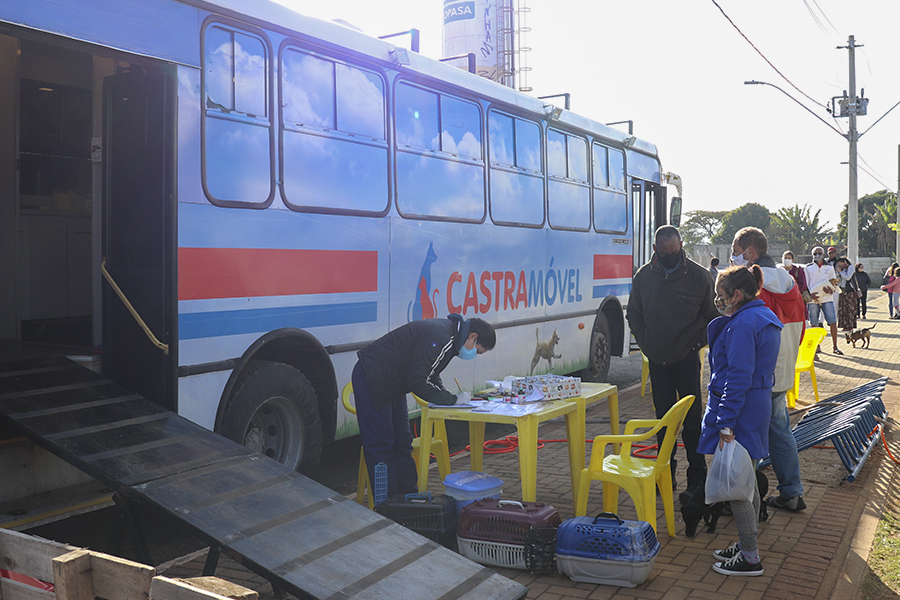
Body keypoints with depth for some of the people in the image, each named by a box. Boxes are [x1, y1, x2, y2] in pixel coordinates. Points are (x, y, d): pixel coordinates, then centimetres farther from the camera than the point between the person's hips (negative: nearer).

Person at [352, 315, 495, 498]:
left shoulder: (448, 331, 7)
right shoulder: (439, 338, -26)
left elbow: (431, 375, 17)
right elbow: (418, 382, -26)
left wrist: (449, 397, 0)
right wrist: (453, 399, -17)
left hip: (392, 385, 11)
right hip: (372, 381, -11)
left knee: (402, 442, 14)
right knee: (381, 447, -6)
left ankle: (409, 497, 22)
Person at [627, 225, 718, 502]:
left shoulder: (699, 275, -4)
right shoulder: (643, 276, 4)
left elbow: (711, 315, 4)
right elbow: (633, 315, 14)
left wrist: (697, 342, -7)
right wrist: (645, 342, 2)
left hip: (687, 358, -3)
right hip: (657, 359, 3)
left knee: (692, 419, -1)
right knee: (664, 417, 11)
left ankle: (697, 478, 8)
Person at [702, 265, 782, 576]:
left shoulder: (742, 324, -19)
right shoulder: (764, 318, 13)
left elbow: (738, 377, -23)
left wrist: (726, 423, -23)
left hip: (740, 410, -11)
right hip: (758, 405, 11)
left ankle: (750, 559, 6)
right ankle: (747, 543, 30)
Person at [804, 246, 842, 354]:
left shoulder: (829, 268, 11)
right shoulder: (808, 268, 9)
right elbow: (805, 284, 6)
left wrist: (830, 290, -11)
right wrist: (810, 294, -13)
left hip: (827, 298, 0)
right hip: (812, 300, 0)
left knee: (833, 323, -5)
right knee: (814, 325, 2)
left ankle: (835, 346, 3)